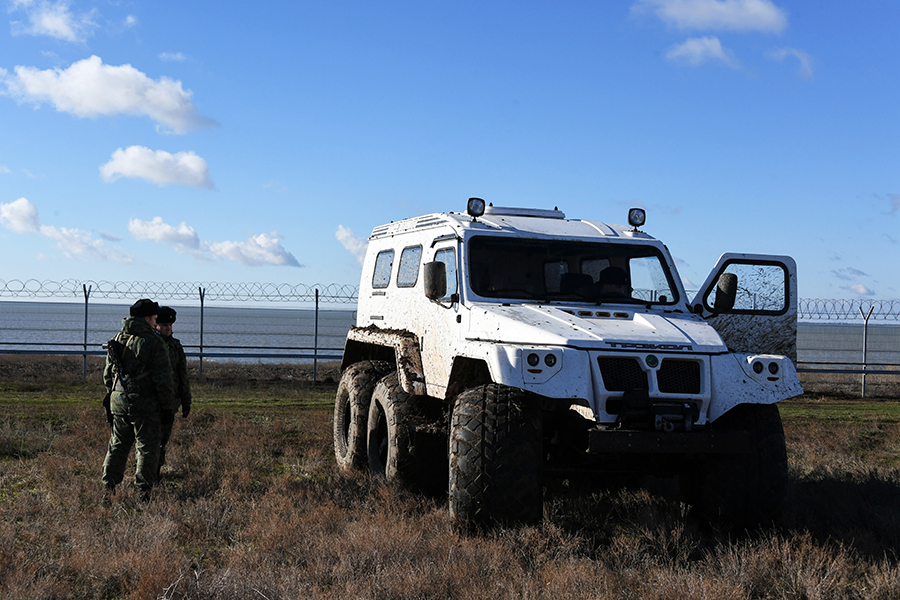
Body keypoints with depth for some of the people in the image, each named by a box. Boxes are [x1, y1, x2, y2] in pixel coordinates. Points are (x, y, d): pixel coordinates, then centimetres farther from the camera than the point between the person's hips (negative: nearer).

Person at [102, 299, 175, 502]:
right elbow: (162, 376, -12)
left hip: (119, 401, 6)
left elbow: (107, 373, 16)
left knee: (117, 445, 16)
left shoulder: (117, 340, 9)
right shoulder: (154, 342, -11)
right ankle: (143, 491, 3)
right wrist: (167, 401, -2)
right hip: (145, 403, -6)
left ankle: (109, 487, 12)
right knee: (146, 447, 3)